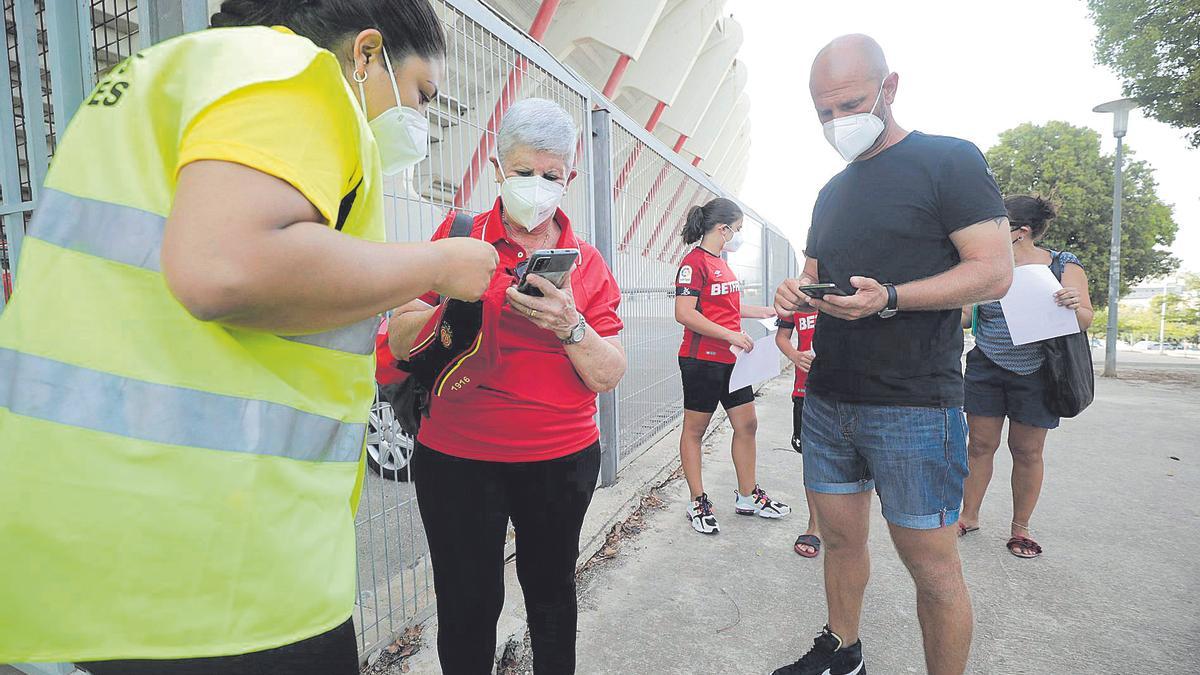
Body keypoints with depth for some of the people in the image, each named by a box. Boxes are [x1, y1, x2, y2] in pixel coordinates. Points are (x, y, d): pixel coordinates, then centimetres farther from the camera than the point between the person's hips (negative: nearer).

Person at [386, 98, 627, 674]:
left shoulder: (587, 262, 4)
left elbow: (609, 376, -2)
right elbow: (401, 340, -3)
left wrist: (569, 326, -20)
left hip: (562, 459, 2)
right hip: (456, 458, -1)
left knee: (552, 594, 17)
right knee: (468, 606, 9)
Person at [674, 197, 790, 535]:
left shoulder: (721, 263, 15)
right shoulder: (694, 262, -13)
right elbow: (684, 313, -21)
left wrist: (769, 311, 24)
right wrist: (731, 335, -21)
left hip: (730, 360, 9)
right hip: (701, 359, -9)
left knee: (747, 424, 12)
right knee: (694, 429, 5)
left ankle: (747, 496, 27)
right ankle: (697, 503, 17)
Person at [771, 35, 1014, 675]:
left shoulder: (949, 159, -3)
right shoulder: (832, 191, 17)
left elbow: (994, 271, -10)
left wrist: (888, 298, -25)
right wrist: (796, 293, -2)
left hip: (913, 407, -6)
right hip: (827, 401, 6)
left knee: (931, 566, 4)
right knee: (839, 537, 16)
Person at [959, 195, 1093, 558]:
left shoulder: (1064, 266, -2)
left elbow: (1085, 322, -3)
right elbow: (963, 316, 2)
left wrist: (1076, 307, -24)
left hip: (1035, 375, -1)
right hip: (986, 369, 1)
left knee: (1027, 451, 6)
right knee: (980, 444, 4)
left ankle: (1020, 527, 22)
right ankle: (969, 516, 18)